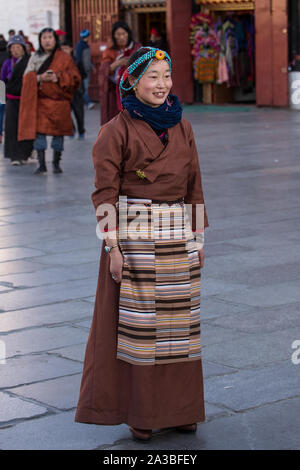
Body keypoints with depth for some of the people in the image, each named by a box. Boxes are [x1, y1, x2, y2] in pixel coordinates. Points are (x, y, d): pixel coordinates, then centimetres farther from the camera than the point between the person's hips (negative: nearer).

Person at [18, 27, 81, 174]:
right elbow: (27, 77, 5)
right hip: (39, 100, 1)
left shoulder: (64, 58, 5)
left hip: (59, 101, -1)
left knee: (58, 131, 3)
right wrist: (39, 78, -14)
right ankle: (42, 164, -7)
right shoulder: (35, 57, 11)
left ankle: (56, 163, 18)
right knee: (39, 131, -8)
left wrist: (58, 78, -15)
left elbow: (75, 77, 0)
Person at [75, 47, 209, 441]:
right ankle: (140, 413, 12)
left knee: (178, 320, 9)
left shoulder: (182, 128, 9)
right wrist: (113, 246, -13)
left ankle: (179, 408, 21)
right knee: (136, 320, 1)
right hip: (134, 237, -5)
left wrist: (199, 239, 11)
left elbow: (194, 186, 13)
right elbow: (105, 192, -8)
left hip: (179, 237, 5)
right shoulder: (118, 131, -6)